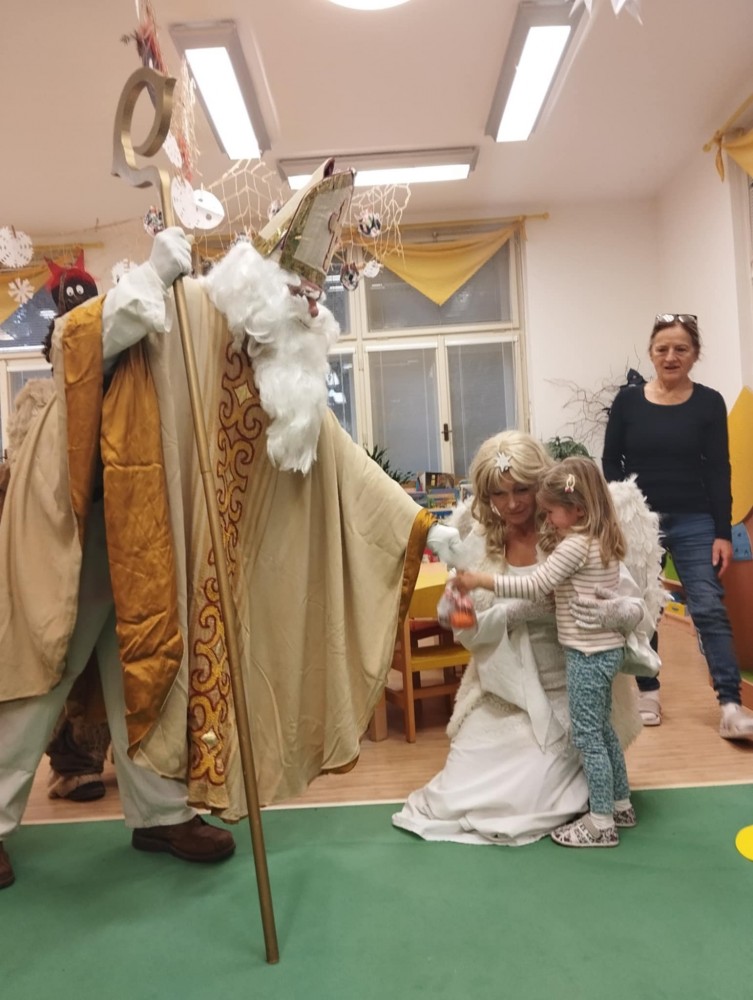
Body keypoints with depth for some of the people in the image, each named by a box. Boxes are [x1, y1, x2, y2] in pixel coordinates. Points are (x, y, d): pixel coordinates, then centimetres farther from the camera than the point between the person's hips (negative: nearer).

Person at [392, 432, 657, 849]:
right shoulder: (475, 545, -7)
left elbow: (639, 603, -13)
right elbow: (465, 629, -7)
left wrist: (620, 611, -36)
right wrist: (516, 611, -24)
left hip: (566, 694, -3)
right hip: (503, 694, 3)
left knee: (524, 800, -7)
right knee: (463, 792, 4)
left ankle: (574, 769, 26)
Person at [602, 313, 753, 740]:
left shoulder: (709, 403, 0)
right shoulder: (628, 400, 2)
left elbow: (719, 471, -1)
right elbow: (610, 462, 4)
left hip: (693, 522, -1)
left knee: (710, 609, -6)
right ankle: (649, 694, 21)